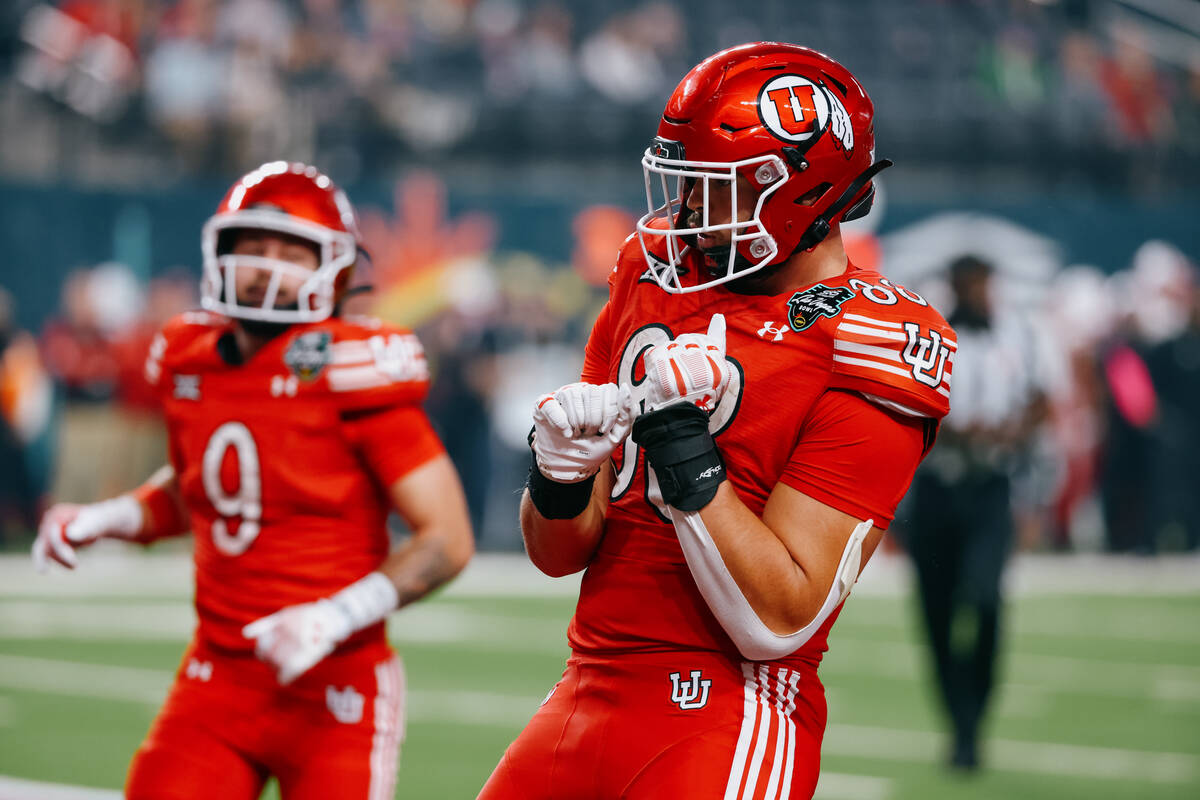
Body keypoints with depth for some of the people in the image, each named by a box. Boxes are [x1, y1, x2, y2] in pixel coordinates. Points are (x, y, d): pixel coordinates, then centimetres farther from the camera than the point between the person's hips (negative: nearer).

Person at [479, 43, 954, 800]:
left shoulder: (862, 350, -10)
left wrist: (683, 446, -21)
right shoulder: (659, 275, 11)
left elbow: (778, 621, -17)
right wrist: (560, 474, -10)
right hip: (587, 698, 7)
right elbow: (557, 554, 12)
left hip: (725, 722, -7)